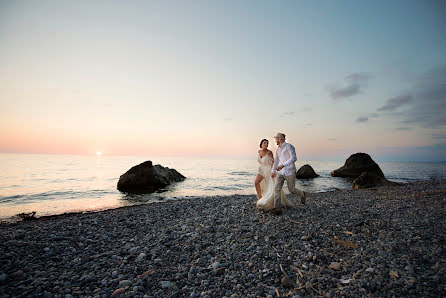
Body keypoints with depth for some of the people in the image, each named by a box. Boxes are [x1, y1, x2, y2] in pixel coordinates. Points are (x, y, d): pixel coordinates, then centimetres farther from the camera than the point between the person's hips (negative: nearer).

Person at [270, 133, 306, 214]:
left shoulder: (289, 146, -14)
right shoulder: (278, 149, 11)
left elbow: (294, 158, -26)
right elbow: (276, 160, 23)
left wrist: (282, 165, -33)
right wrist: (273, 171, 27)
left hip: (290, 172, -6)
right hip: (280, 172, 6)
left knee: (292, 190, 8)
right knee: (277, 189, -9)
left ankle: (302, 194, 40)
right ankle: (277, 208, -6)